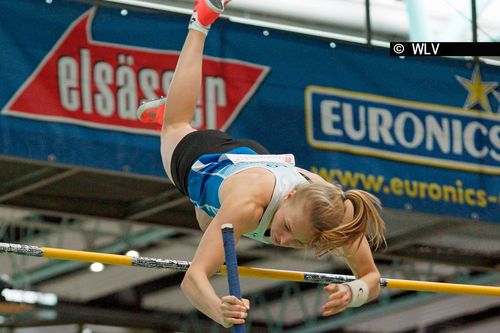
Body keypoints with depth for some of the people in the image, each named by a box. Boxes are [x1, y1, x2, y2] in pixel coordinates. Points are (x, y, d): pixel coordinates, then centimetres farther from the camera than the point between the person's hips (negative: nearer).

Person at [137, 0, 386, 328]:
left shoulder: (336, 218, -42)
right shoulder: (248, 204, -53)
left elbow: (372, 279, -27)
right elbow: (193, 278, -55)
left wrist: (353, 292, -51)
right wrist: (221, 312, -77)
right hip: (200, 158, -3)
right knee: (176, 126, 36)